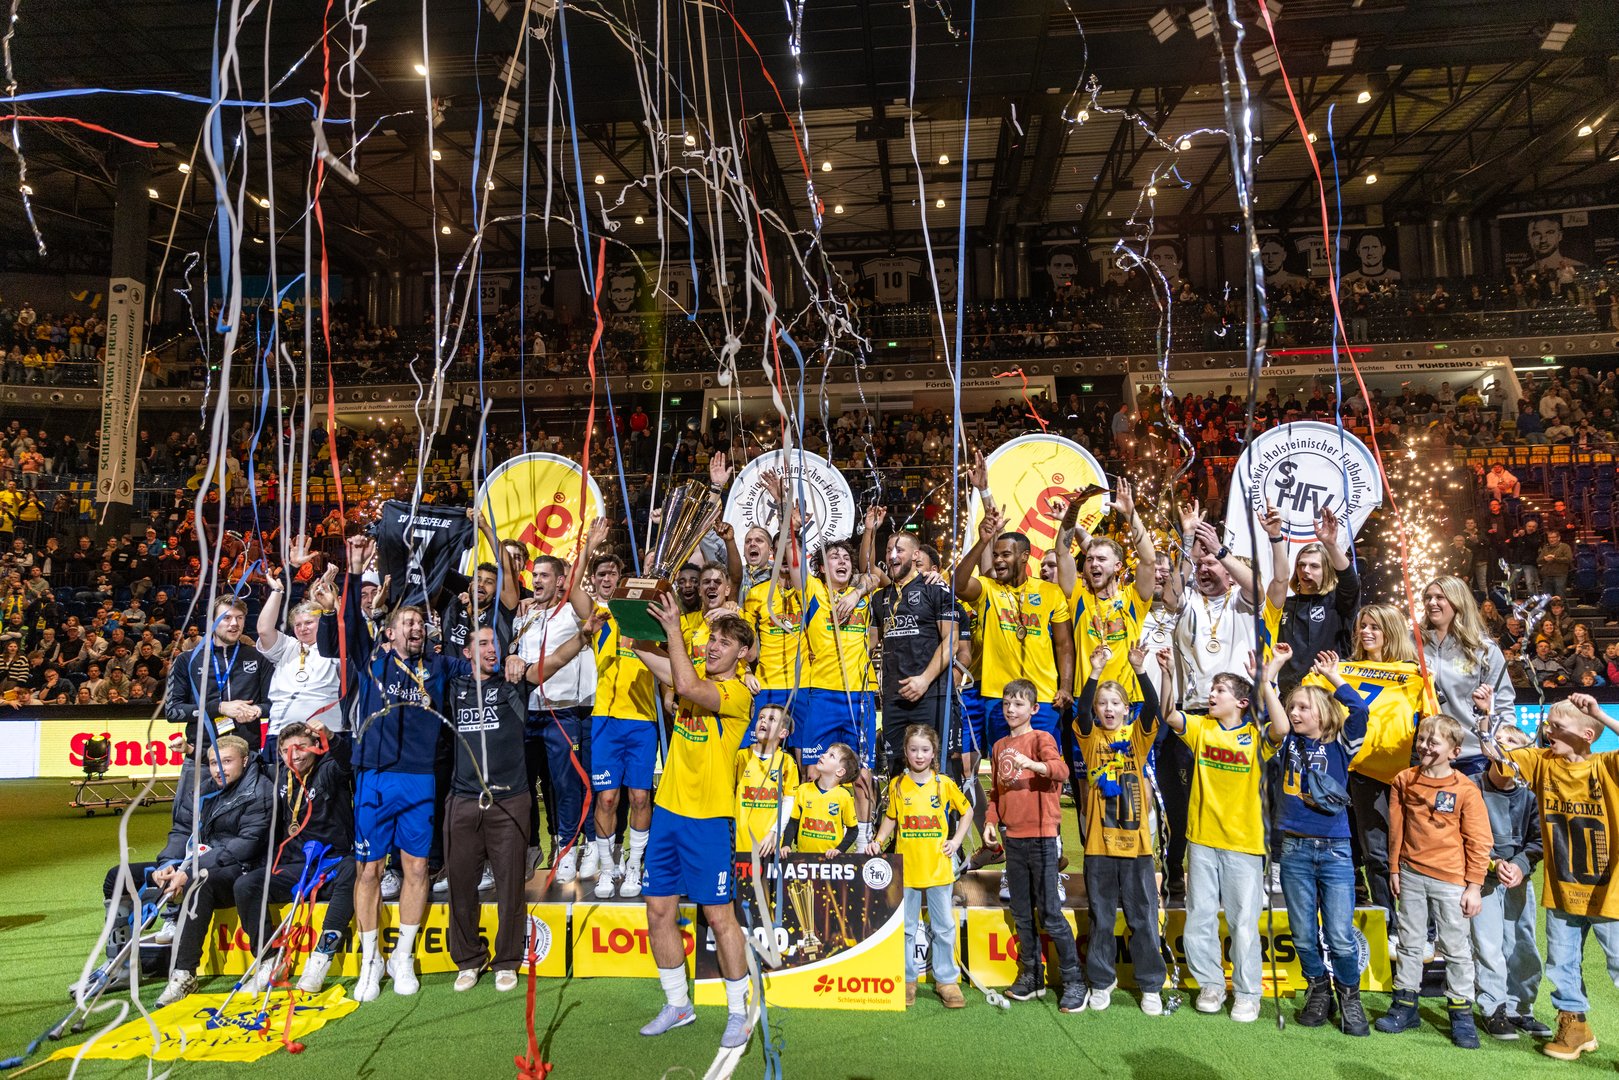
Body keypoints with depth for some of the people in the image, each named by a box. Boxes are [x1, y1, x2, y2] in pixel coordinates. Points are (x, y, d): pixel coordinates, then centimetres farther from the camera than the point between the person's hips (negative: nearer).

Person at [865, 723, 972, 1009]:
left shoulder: (944, 783, -2)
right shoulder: (897, 785, 0)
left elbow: (967, 812, 10)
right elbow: (891, 818, 11)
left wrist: (956, 840, 1)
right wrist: (878, 840, -4)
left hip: (938, 868, -1)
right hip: (906, 868, 1)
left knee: (944, 927, 7)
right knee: (905, 928, 9)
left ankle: (947, 980, 20)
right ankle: (907, 979, 22)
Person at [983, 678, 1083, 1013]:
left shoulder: (1041, 738, -6)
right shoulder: (999, 747, 13)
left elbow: (1061, 770, -24)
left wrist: (1031, 764, -41)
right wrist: (990, 820, 5)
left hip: (1040, 837, -6)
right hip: (1011, 837, 6)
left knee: (1050, 913, -4)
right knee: (1022, 914, 13)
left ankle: (1073, 981, 8)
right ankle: (1031, 977, 25)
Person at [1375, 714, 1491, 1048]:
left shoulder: (1466, 789, -9)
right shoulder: (1404, 781, 1)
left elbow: (1479, 841, -6)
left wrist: (1474, 885, -6)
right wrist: (1394, 869, 8)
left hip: (1450, 880, -3)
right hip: (1411, 875, 3)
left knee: (1456, 947, 7)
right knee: (1410, 942, 13)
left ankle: (1461, 1013, 20)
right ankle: (1405, 1005, 23)